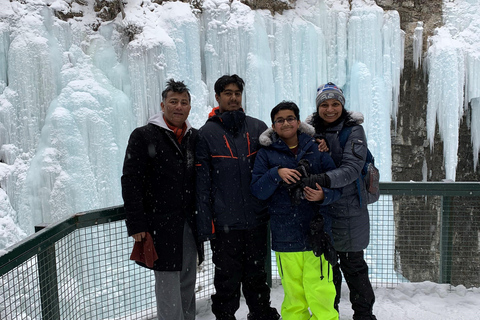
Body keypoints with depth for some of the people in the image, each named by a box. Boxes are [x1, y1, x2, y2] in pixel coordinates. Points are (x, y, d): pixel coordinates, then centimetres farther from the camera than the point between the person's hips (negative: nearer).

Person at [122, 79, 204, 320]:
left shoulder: (195, 137, 11)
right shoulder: (143, 136, -4)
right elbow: (131, 182, -9)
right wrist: (137, 225, -13)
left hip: (190, 225, 5)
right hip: (161, 225, -5)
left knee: (188, 284, 14)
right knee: (168, 286, 0)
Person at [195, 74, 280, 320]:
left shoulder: (258, 128, 7)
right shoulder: (206, 134, -1)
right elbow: (202, 184, -3)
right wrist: (205, 226, -7)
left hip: (257, 220, 3)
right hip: (224, 223, -2)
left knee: (257, 276, 18)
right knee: (227, 280, 8)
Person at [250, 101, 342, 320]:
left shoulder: (316, 149, 8)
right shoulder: (266, 154, 6)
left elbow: (336, 186, 6)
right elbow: (257, 190, -1)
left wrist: (323, 195, -14)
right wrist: (277, 173, -16)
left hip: (316, 231, 0)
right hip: (285, 236, 0)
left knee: (320, 292, -2)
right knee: (293, 294, 10)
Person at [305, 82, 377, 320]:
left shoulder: (354, 130, -7)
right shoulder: (311, 130, 4)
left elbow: (352, 168, -19)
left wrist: (324, 179, -36)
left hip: (349, 209, -3)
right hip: (320, 210, 4)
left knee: (353, 265, 7)